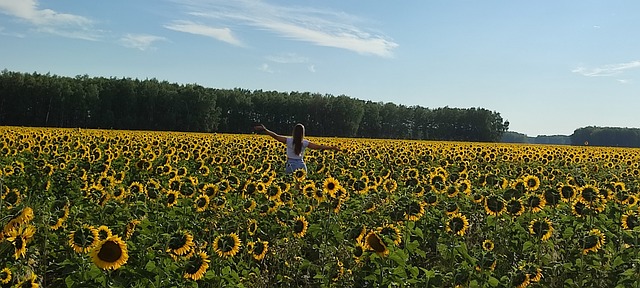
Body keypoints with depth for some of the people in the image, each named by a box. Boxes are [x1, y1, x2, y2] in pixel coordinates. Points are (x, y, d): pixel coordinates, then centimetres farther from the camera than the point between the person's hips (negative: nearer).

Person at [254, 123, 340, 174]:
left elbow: (275, 136, -12)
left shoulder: (289, 140, -6)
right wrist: (332, 148, 2)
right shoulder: (305, 143, -3)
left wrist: (265, 129, -10)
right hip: (301, 164, 1)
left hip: (290, 165, -1)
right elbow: (319, 147, -4)